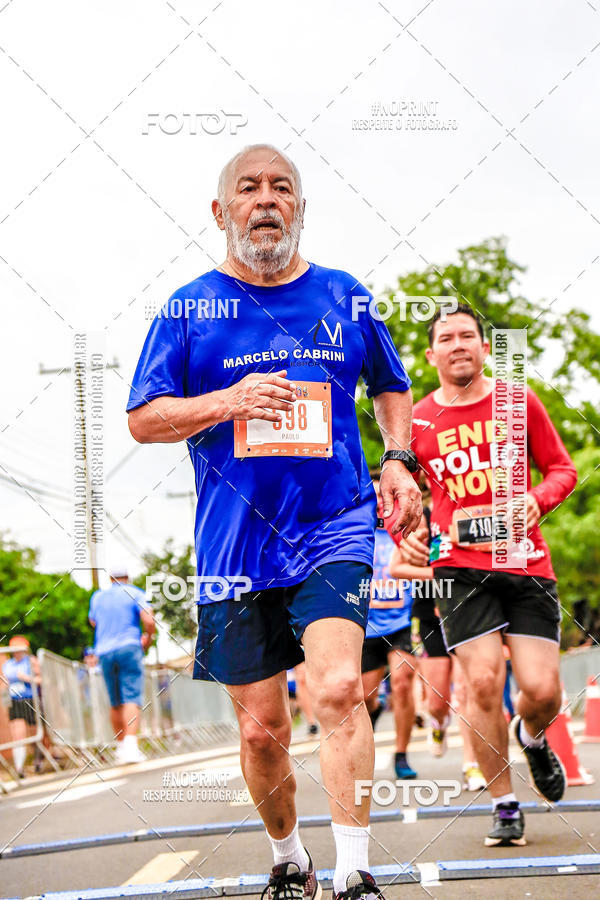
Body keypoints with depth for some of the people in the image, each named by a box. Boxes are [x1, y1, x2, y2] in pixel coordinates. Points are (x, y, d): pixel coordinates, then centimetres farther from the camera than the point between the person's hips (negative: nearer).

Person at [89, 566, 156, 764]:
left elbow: (93, 622, 32)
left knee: (115, 703, 12)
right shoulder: (135, 594, 3)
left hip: (104, 652, 4)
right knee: (132, 698, -12)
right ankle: (131, 746, -28)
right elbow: (149, 621, -10)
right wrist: (147, 639, 9)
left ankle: (121, 747, 17)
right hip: (129, 648, -4)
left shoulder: (97, 597, 15)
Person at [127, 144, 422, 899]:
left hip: (335, 531, 0)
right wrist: (229, 401, -13)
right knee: (261, 728, 6)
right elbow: (143, 419, 2)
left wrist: (398, 460, 6)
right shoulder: (188, 309, 4)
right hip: (235, 545, 0)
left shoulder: (344, 298, 9)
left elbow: (393, 388, 23)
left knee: (338, 688, -22)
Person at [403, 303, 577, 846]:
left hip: (527, 562, 0)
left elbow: (563, 469, 11)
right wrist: (408, 534, -2)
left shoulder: (519, 403, 6)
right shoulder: (416, 422, 7)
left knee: (542, 690, -7)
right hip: (460, 564, 0)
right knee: (483, 681, -13)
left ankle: (532, 738, 31)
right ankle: (504, 806, 4)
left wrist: (536, 500, -10)